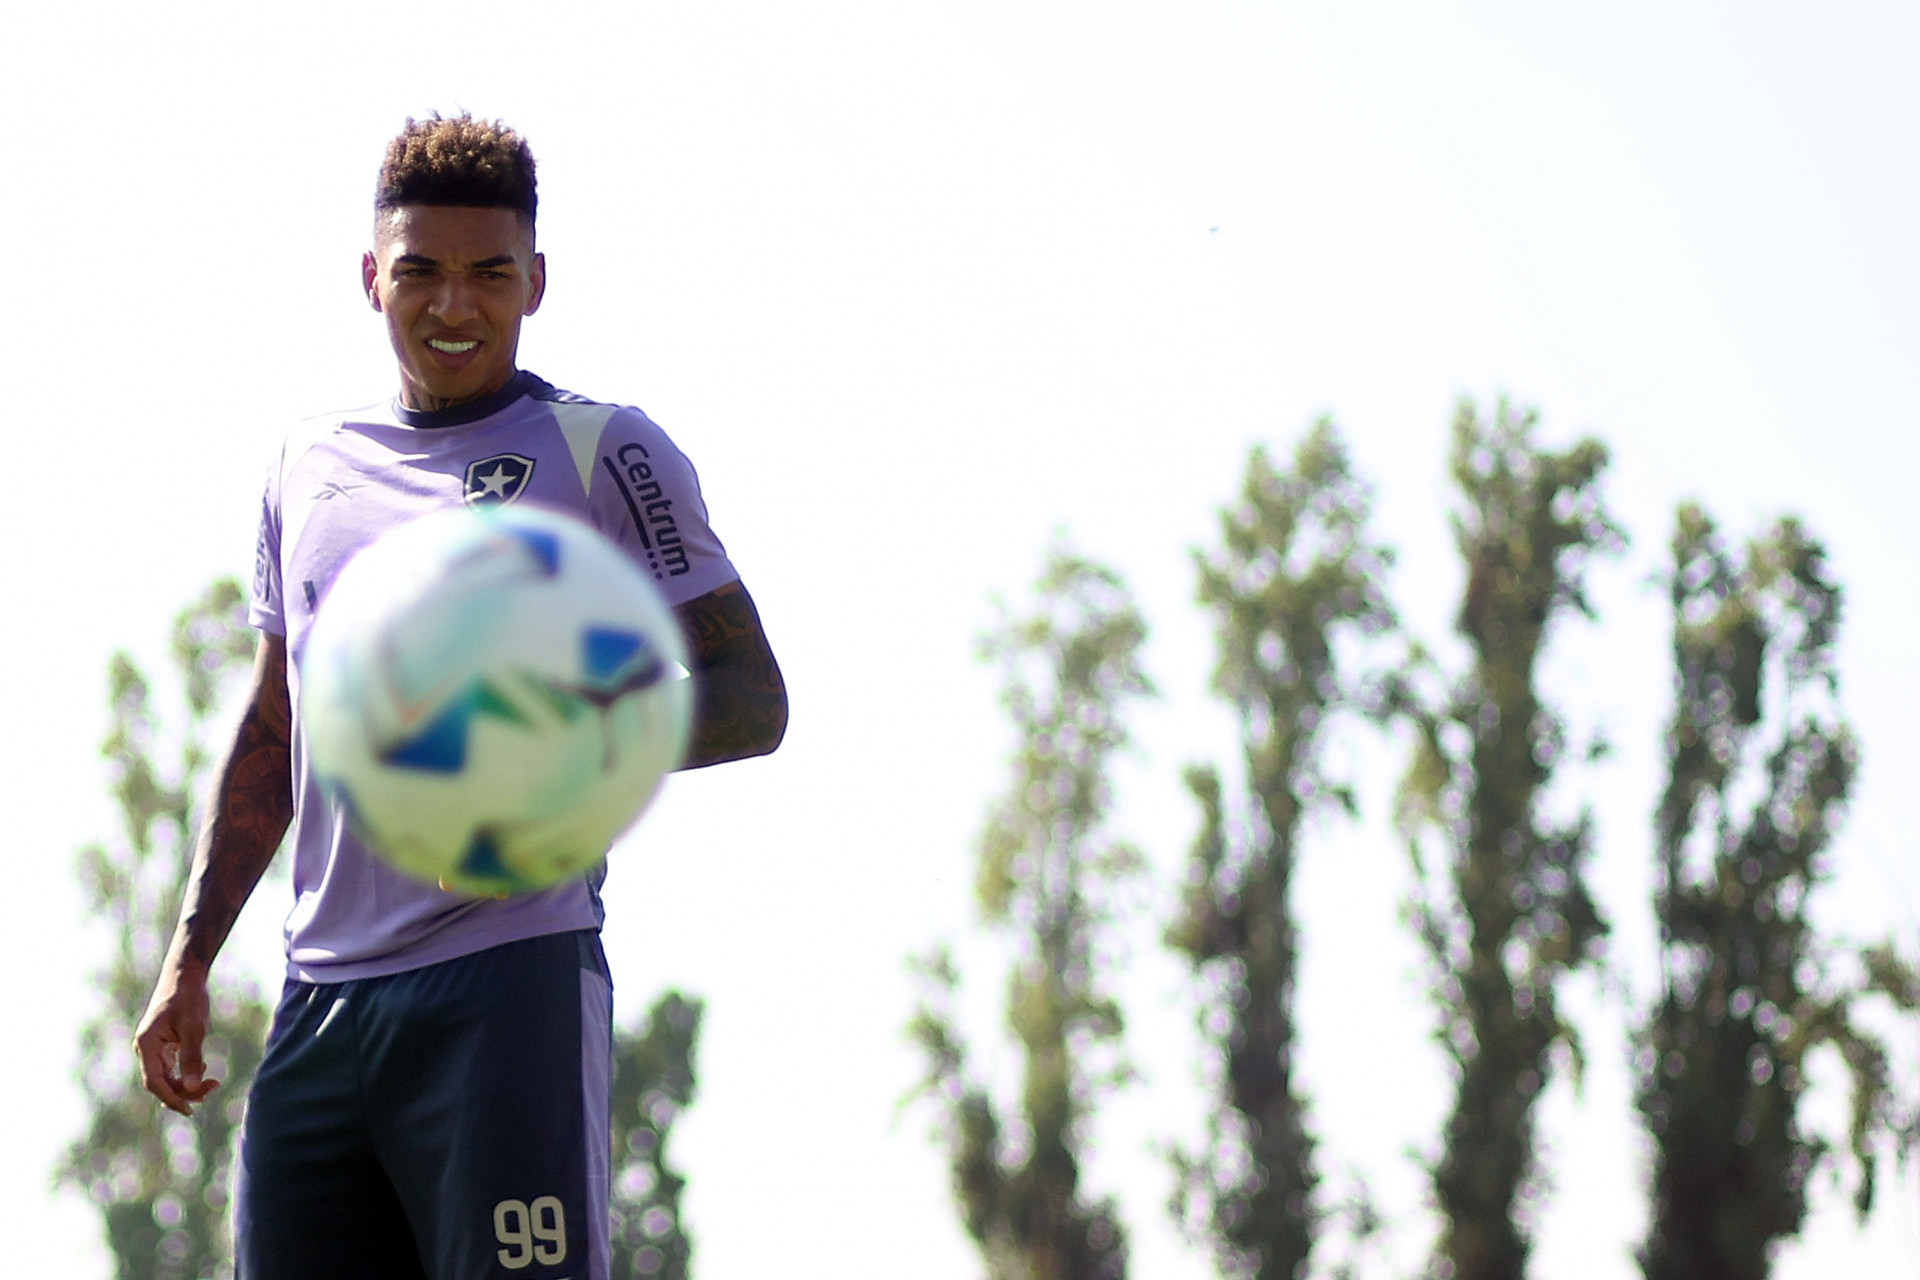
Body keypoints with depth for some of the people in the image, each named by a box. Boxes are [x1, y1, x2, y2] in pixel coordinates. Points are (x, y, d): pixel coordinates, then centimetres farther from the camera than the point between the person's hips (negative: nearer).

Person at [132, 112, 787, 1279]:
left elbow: (751, 702, -2)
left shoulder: (600, 451, 2)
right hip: (321, 997, 5)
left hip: (510, 985, -5)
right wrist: (189, 962, 21)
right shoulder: (313, 463, 19)